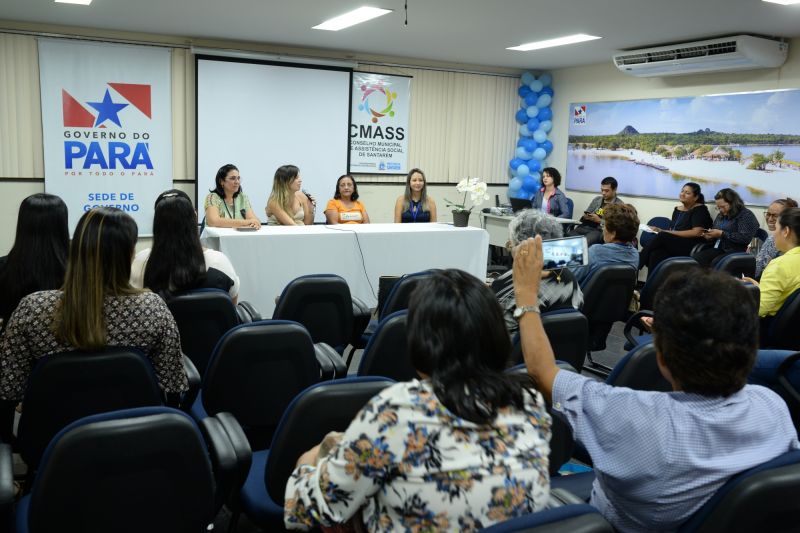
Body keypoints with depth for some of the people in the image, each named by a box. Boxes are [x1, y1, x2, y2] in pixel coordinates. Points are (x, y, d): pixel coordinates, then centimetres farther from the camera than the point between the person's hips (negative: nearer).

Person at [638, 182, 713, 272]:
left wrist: (671, 233, -14)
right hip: (675, 245, 5)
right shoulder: (677, 210, 22)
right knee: (655, 254, -31)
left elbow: (697, 232, -11)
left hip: (693, 247, -5)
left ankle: (638, 264, -21)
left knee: (662, 237, -30)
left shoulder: (700, 210, 2)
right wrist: (660, 230, -1)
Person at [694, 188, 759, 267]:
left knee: (716, 263, -35)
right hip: (719, 249, 7)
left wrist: (722, 234, -17)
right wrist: (709, 236, 4)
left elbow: (745, 238, -18)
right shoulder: (721, 215, 18)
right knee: (696, 258, -22)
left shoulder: (746, 215, -4)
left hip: (737, 252, -7)